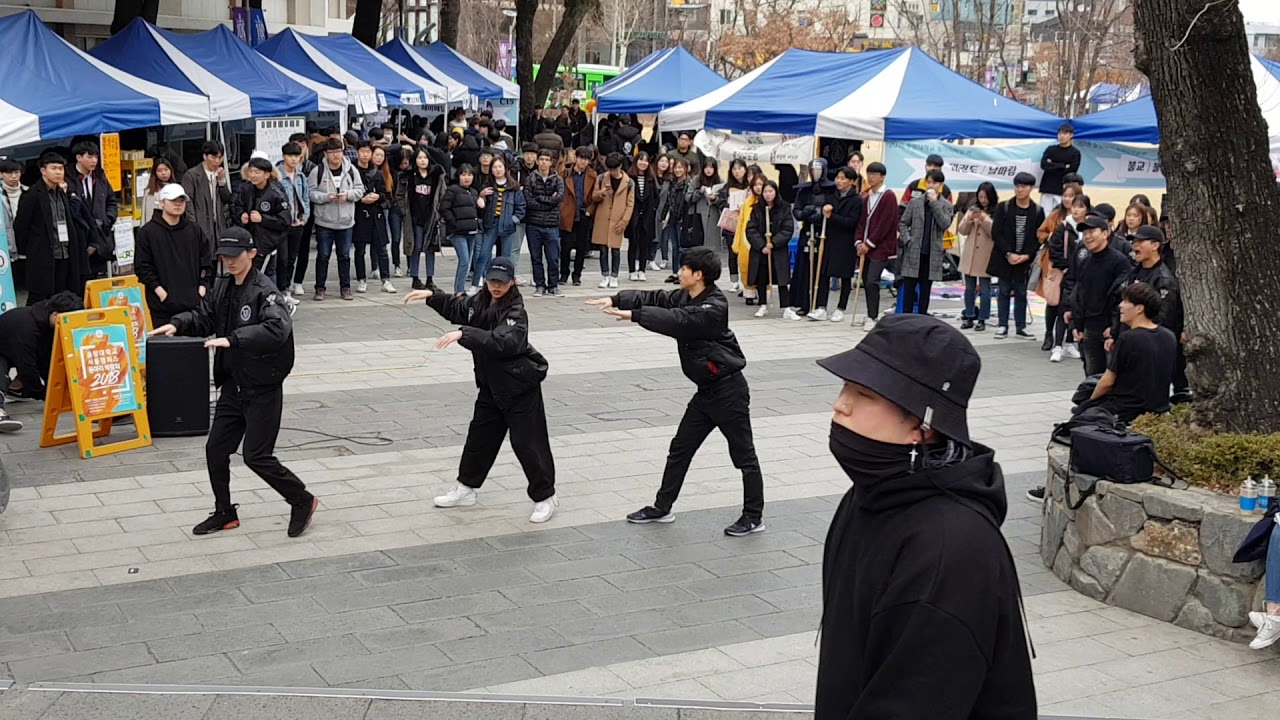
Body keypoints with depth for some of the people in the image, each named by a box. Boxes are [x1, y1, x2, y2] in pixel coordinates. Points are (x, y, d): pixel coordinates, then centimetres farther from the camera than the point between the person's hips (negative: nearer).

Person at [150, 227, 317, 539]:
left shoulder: (264, 290, -18)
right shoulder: (223, 286, 6)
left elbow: (277, 328, -33)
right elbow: (205, 317, 20)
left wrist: (233, 339, -37)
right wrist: (178, 324, 2)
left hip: (263, 389, -8)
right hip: (233, 385, 8)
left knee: (256, 455, -5)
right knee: (216, 449, 10)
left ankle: (302, 501, 14)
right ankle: (224, 513, 27)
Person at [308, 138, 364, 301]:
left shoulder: (351, 170, 1)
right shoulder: (318, 171, -6)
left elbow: (360, 190, 5)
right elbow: (310, 192, -6)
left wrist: (348, 194, -14)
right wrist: (326, 197, -20)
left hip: (345, 221, 2)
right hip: (324, 221, -2)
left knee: (344, 255, 9)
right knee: (323, 255, 5)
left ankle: (345, 287, 19)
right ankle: (320, 288, 13)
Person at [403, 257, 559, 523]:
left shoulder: (515, 312, -22)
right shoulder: (480, 302, 1)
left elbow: (501, 341, -39)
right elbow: (456, 308, 21)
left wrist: (463, 334, -45)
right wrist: (431, 296, 7)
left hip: (520, 386, -8)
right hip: (491, 384, 8)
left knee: (527, 442, -3)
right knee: (479, 436, 16)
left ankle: (545, 497, 11)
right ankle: (466, 489, 31)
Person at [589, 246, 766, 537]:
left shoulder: (714, 308, -22)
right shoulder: (686, 297, 5)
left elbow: (677, 320, -33)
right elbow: (654, 298, -1)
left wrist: (634, 315, -33)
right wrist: (617, 300, -15)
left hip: (728, 390, -9)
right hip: (706, 390, 9)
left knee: (743, 454, 3)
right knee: (680, 448, 13)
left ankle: (753, 517, 13)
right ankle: (662, 508, 22)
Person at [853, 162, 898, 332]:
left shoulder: (889, 196, -8)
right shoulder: (866, 197, 14)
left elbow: (885, 224, -15)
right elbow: (862, 221, 12)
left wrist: (869, 243, -15)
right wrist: (859, 241, -3)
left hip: (881, 248, -7)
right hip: (867, 246, 7)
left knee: (872, 281, -14)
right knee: (866, 280, 8)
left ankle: (872, 318, -9)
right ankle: (870, 315, 19)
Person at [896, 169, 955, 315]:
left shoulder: (946, 205, 4)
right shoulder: (915, 201, 3)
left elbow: (945, 224, -12)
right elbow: (902, 223, 6)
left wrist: (935, 203, -14)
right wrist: (908, 240, -8)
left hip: (932, 254, 0)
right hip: (913, 252, 0)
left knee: (925, 291, 7)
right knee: (908, 289, -2)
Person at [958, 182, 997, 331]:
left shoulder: (997, 212, -5)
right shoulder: (972, 209, 8)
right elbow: (963, 231, 6)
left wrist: (985, 220, -22)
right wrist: (969, 220, -12)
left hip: (986, 256, -5)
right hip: (970, 255, 5)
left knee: (984, 289, 1)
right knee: (969, 288, 10)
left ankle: (982, 319, 7)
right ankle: (969, 317, 18)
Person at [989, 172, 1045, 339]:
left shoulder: (1037, 211, 1)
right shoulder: (1004, 207, -2)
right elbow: (996, 233, -5)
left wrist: (1027, 255, -11)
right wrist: (1008, 254, -13)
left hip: (1024, 260, 0)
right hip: (1004, 258, 0)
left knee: (1021, 293, 7)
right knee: (1004, 292, 4)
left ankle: (1021, 327, 13)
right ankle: (1003, 326, 9)